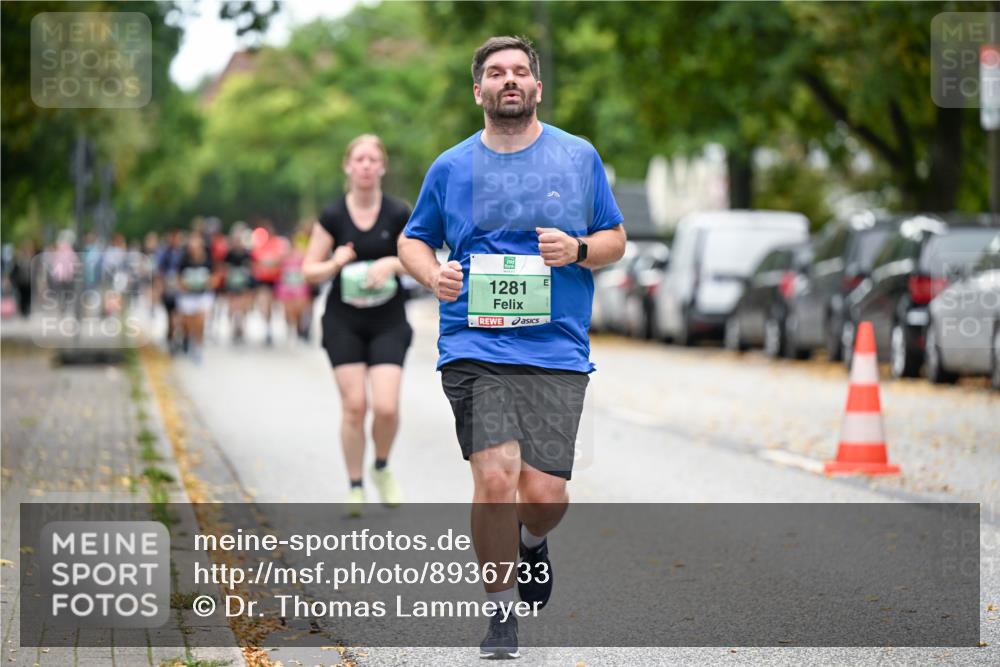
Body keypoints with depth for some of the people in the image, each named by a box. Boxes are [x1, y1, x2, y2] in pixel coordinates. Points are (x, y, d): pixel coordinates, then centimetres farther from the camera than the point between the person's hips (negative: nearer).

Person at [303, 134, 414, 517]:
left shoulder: (399, 214, -2)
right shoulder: (333, 217, -1)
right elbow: (310, 270, 3)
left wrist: (393, 263, -15)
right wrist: (335, 263, -17)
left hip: (388, 323, 0)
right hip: (344, 323, 0)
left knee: (386, 407, -12)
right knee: (354, 405, -4)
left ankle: (382, 468, 18)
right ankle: (355, 486, 11)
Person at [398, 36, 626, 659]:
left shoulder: (579, 157, 8)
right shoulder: (451, 167, 8)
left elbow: (616, 239, 14)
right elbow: (413, 239, 20)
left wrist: (578, 250, -8)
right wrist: (434, 274, -3)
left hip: (556, 352, 0)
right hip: (474, 347, 0)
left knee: (545, 493, -6)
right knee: (496, 476, -16)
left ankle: (531, 542, 32)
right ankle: (502, 613, 3)